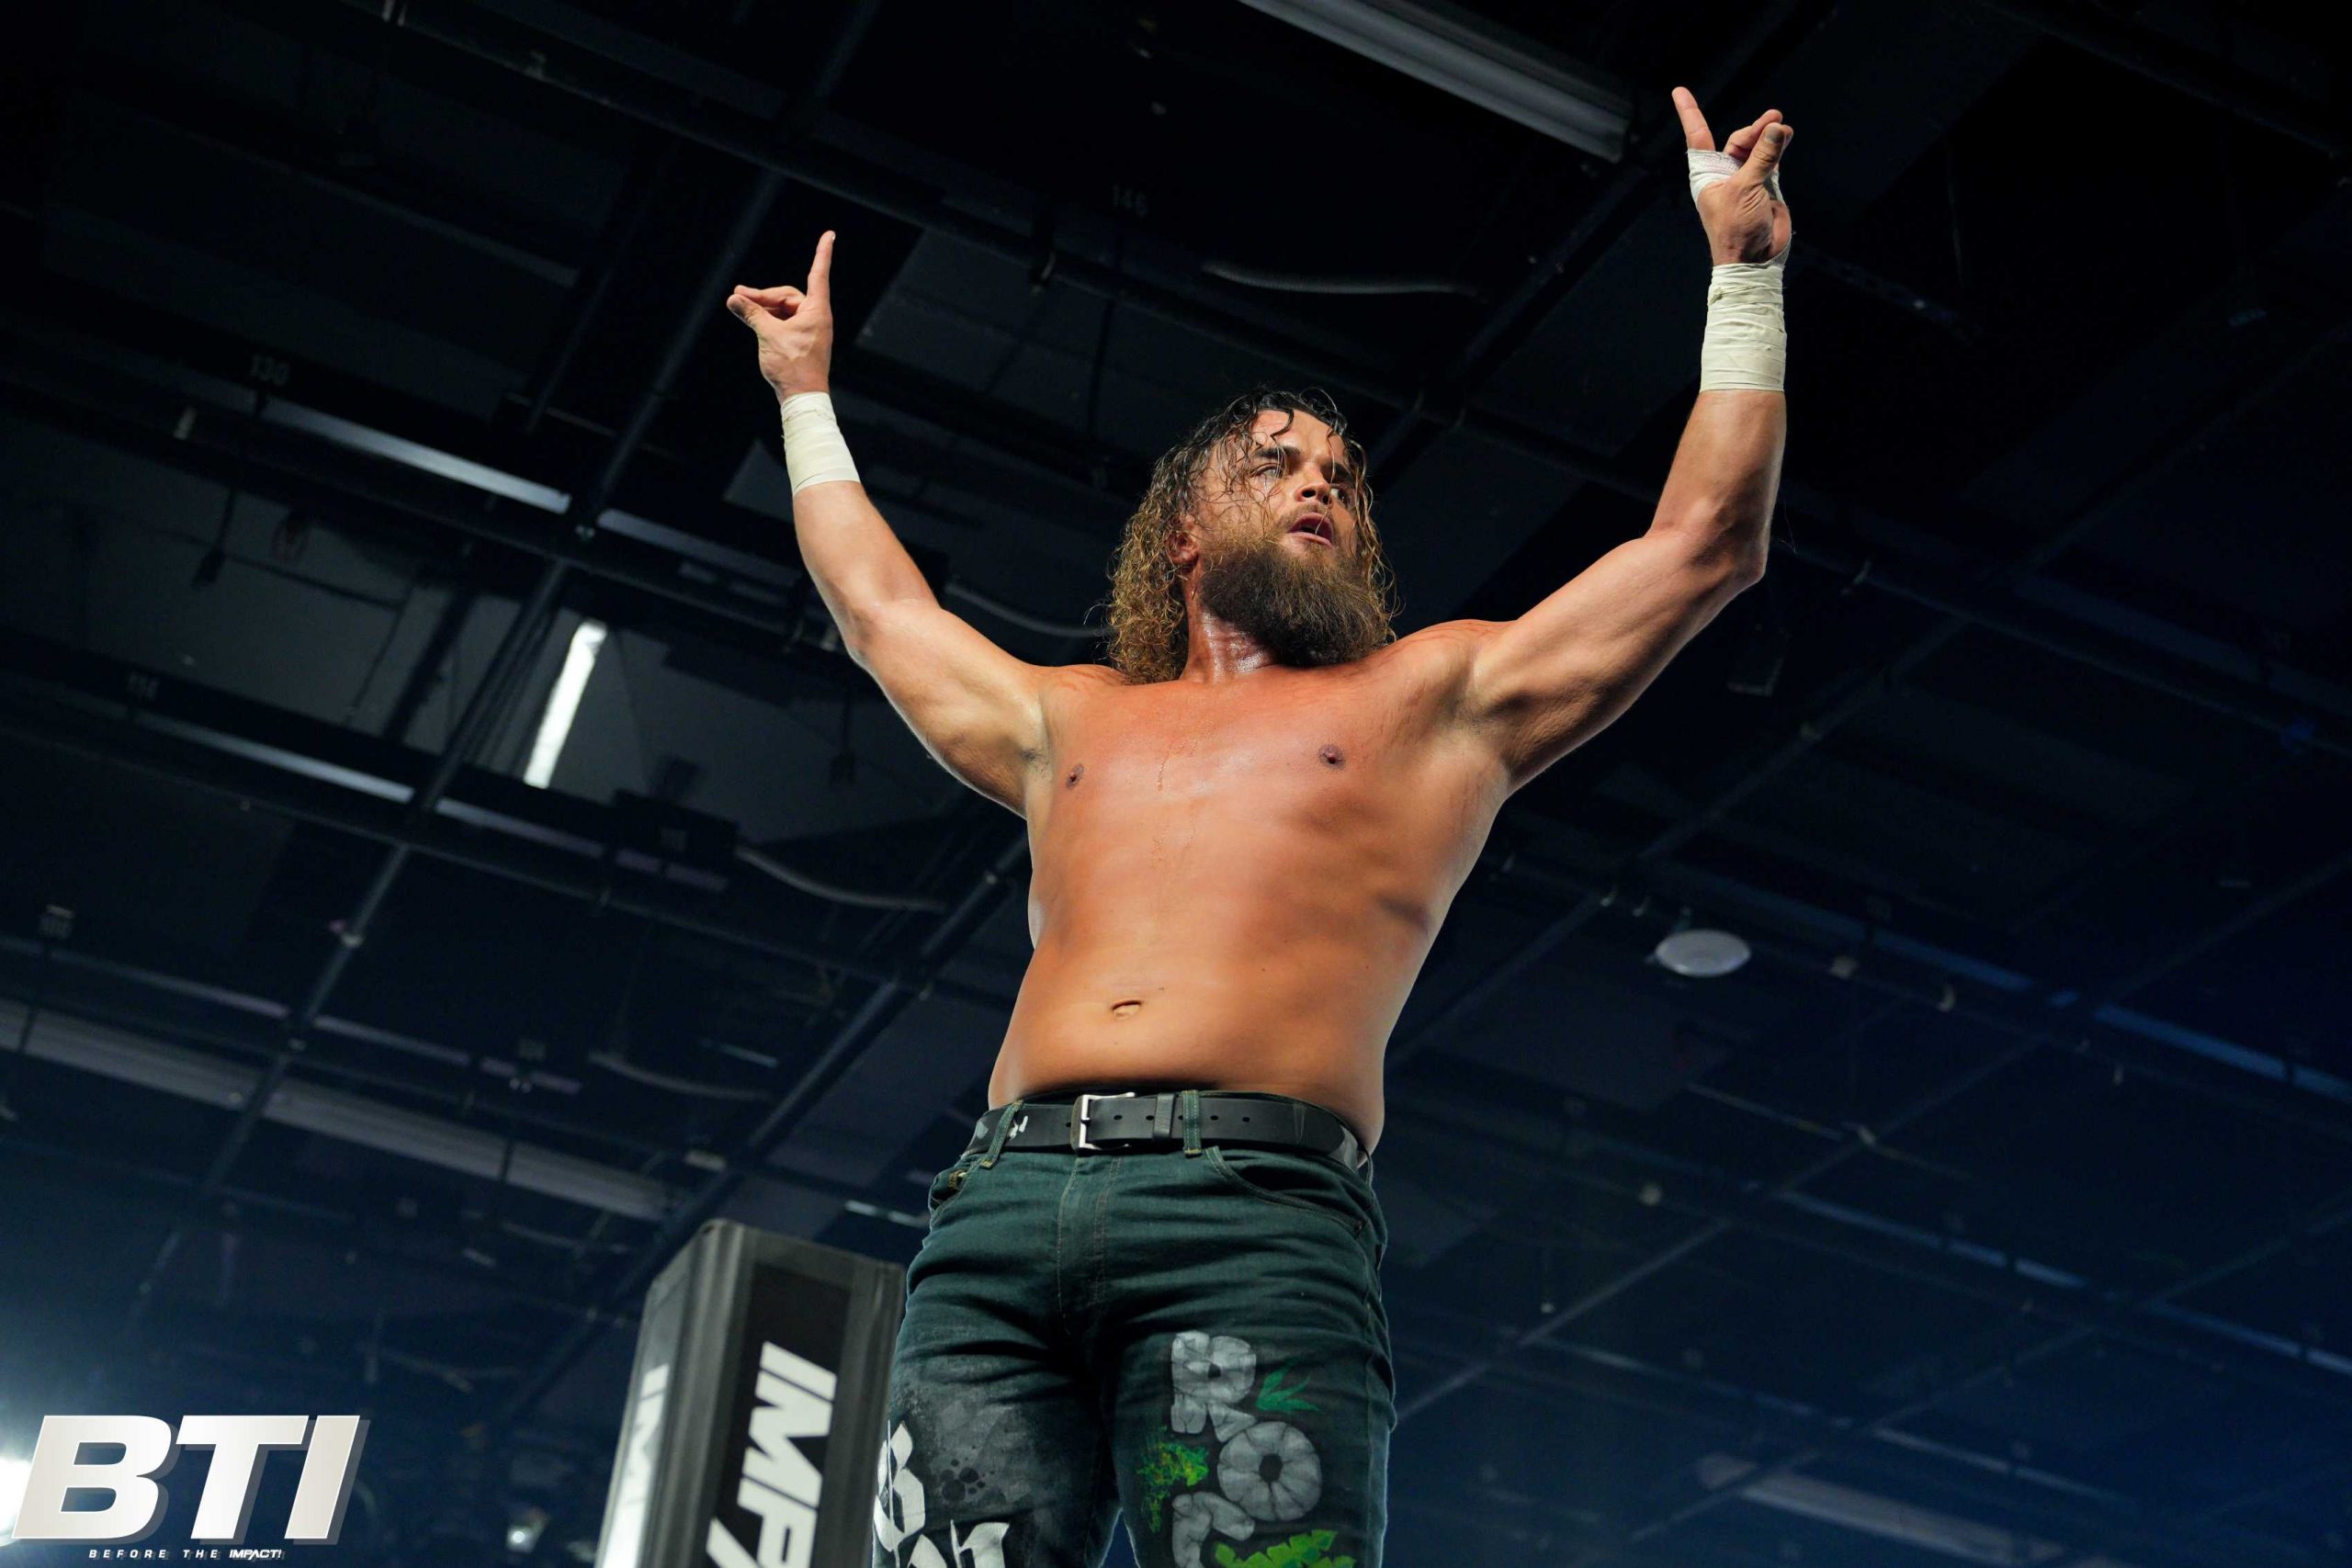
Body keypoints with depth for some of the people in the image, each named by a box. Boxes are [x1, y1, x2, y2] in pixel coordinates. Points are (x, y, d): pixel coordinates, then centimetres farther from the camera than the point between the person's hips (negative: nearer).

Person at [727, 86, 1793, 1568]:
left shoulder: (1435, 697, 23)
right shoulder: (1069, 721, 32)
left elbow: (1705, 541, 23)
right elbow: (879, 602, 47)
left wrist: (1743, 272, 27)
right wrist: (808, 393, 57)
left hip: (1257, 1219, -3)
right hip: (996, 1222, 3)